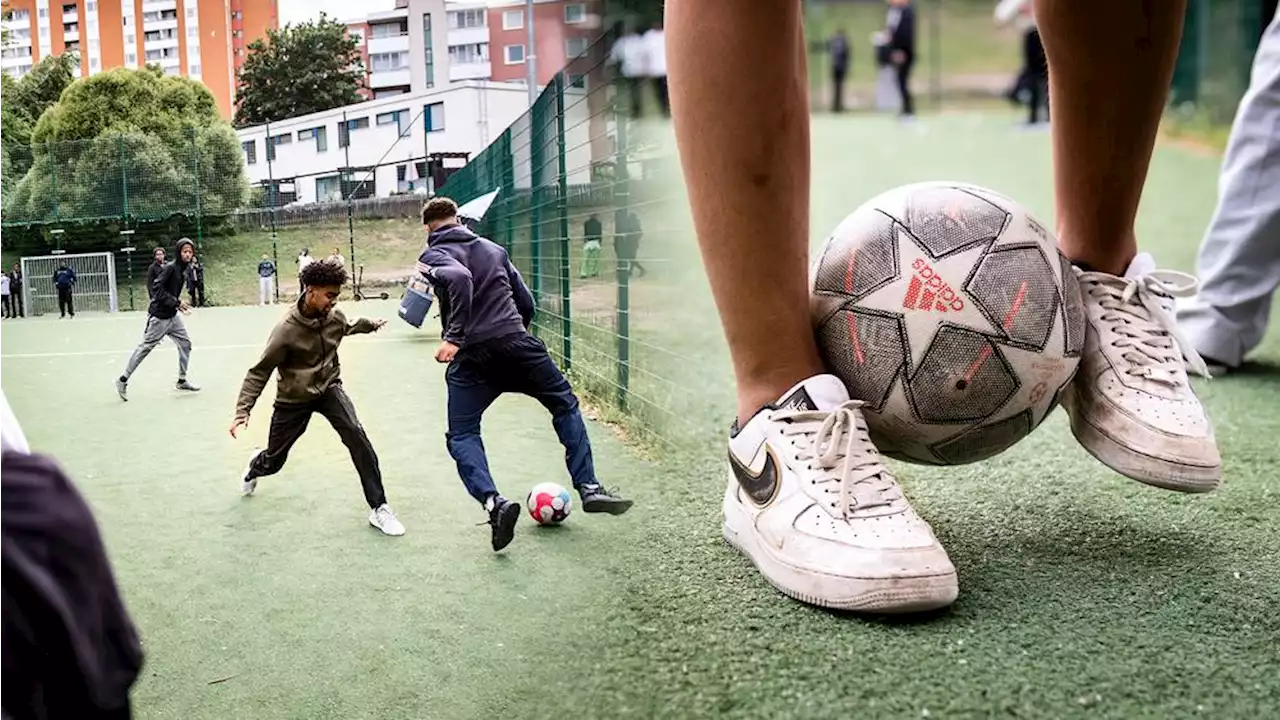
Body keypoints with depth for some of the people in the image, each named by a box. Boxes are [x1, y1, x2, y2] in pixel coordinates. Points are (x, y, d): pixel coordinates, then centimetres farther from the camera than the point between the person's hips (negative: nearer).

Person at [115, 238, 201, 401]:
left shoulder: (183, 270, 7)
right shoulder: (170, 267, -18)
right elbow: (156, 288, -25)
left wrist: (180, 306, 6)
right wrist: (176, 302, -27)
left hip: (172, 315, 8)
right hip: (159, 316, -8)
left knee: (185, 343, 8)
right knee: (145, 347, 0)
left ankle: (182, 381, 19)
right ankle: (123, 380, 10)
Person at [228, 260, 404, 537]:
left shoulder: (335, 316, -12)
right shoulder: (286, 330, -28)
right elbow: (259, 373, -19)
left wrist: (371, 325, 33)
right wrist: (242, 411, -27)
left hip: (328, 388, 3)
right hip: (294, 399, -3)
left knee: (356, 435, -24)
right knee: (273, 461, 12)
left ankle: (378, 508, -18)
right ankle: (254, 468, 55)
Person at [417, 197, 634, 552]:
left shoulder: (433, 256, 5)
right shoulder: (493, 248, 20)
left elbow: (459, 277, -20)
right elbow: (526, 302, 19)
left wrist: (454, 336, -21)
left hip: (472, 355, -3)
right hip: (516, 342, 3)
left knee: (461, 435, 8)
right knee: (565, 404, 21)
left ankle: (493, 503, -15)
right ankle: (589, 488, 13)